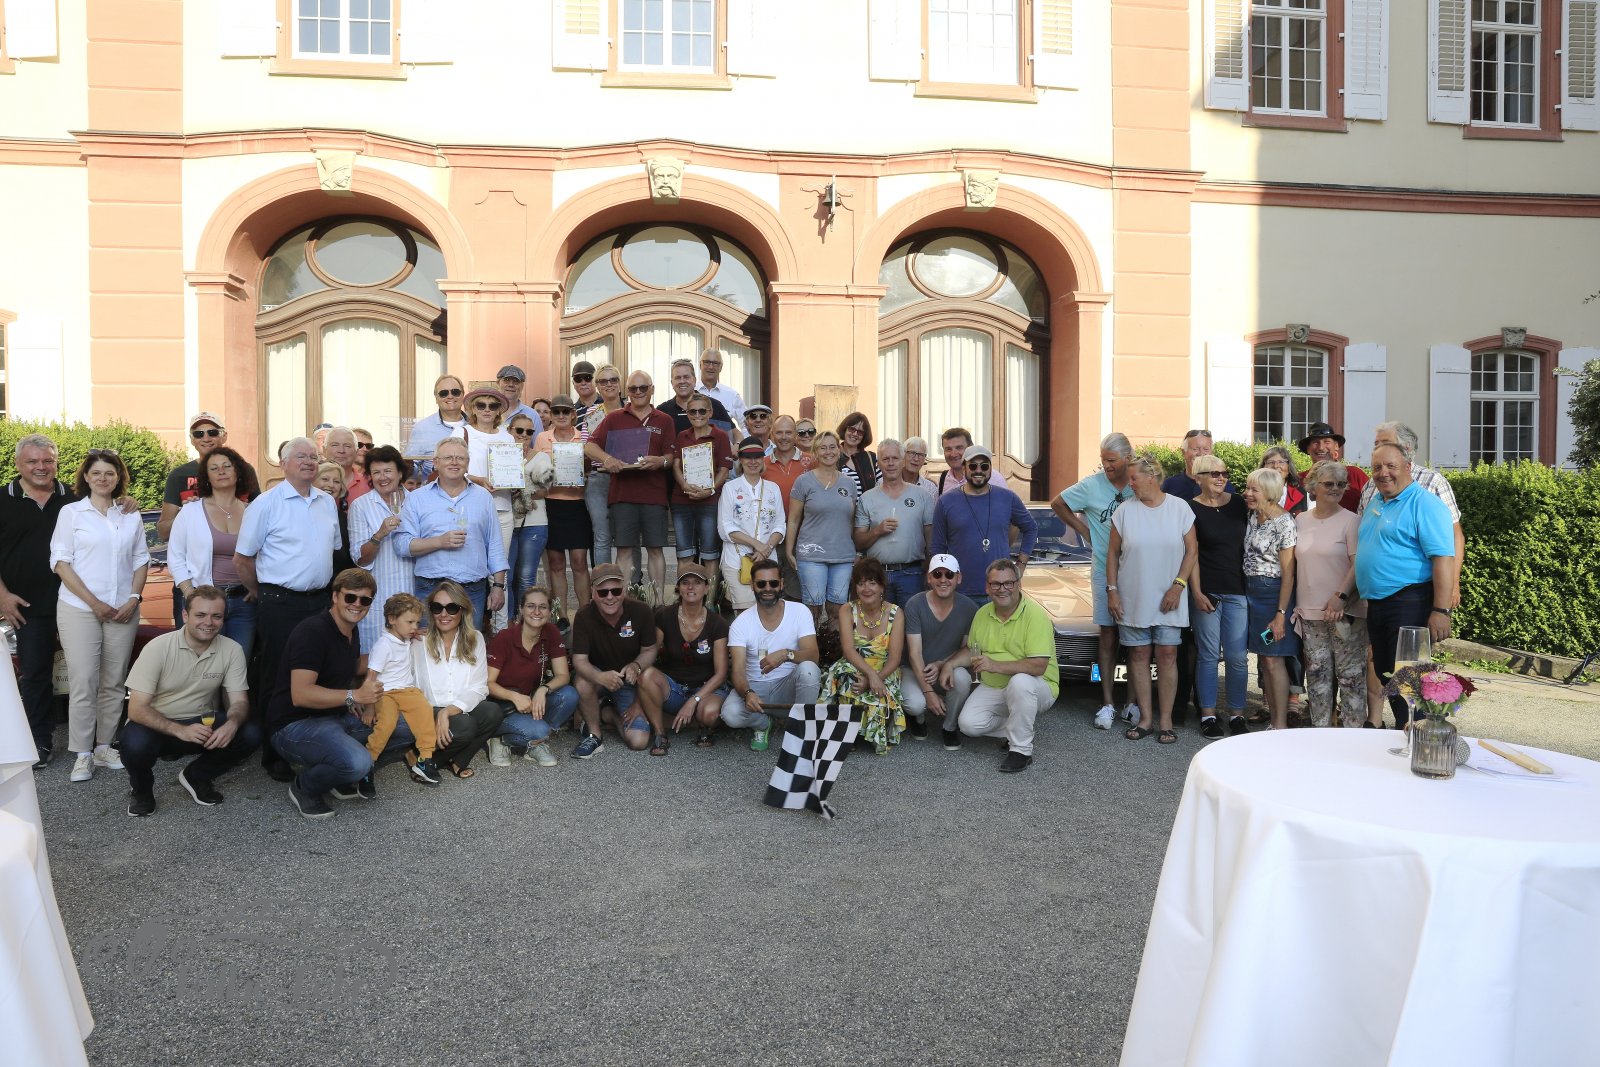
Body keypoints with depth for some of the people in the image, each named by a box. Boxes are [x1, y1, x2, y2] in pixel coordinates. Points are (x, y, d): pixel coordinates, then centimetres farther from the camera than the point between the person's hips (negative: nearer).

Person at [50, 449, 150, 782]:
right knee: (83, 682, -4)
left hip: (123, 611, 3)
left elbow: (141, 561, 11)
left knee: (113, 683, 7)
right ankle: (83, 754, 5)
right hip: (79, 610, -3)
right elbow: (60, 561, -3)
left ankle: (104, 746, 18)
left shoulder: (131, 517, 9)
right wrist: (93, 602, -10)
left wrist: (133, 598, -4)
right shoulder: (71, 512, 1)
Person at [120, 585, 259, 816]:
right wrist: (180, 731, -35)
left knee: (250, 734, -23)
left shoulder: (232, 650, -9)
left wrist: (232, 723, -32)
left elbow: (239, 701, -6)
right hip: (158, 726, -2)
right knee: (135, 744, -35)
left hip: (205, 724, 3)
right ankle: (141, 788, 2)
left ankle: (197, 777, 7)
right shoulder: (158, 648, -17)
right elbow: (137, 709, -19)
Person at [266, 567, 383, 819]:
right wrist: (355, 696, -28)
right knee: (356, 762, -34)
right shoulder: (313, 631, -18)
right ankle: (304, 787, -4)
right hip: (294, 725, -9)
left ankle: (352, 777, 11)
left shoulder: (351, 632, 10)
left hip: (334, 719, 9)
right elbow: (300, 694, -27)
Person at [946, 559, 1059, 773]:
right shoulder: (982, 614, 3)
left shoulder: (1035, 615, -18)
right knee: (969, 724, -17)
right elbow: (971, 650, 17)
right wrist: (949, 664, -3)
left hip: (1036, 687, -5)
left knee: (1020, 681, -39)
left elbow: (1038, 666, -27)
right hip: (992, 688, 6)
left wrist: (995, 665, -33)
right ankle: (1015, 728, 11)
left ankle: (1021, 749, -21)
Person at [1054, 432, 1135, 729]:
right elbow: (1058, 504, 8)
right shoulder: (1092, 485, -2)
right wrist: (1084, 530, 3)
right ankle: (1107, 704, 7)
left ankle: (1133, 702, 15)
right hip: (1104, 570, -1)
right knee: (1108, 636, 3)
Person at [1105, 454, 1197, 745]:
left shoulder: (1180, 508, -2)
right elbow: (1113, 553, 5)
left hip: (1168, 600, -1)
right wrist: (1112, 590, -2)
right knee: (1139, 656, 5)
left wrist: (1178, 586, -10)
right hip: (1132, 599, 1)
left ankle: (1166, 720, 9)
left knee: (1168, 655, 0)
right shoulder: (1125, 511, 0)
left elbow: (1191, 550, -1)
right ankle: (1146, 719, 15)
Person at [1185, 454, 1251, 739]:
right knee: (1209, 656, 3)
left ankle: (1237, 714, 13)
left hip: (1238, 591, 3)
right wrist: (1197, 593, -9)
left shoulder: (1239, 503, 8)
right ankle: (1208, 715, 11)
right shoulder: (1192, 509, -2)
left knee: (1237, 657, 3)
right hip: (1207, 591, -2)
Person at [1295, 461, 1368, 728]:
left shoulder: (1350, 521, -4)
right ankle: (1320, 728, 19)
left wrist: (1341, 597, -19)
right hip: (1310, 612, 5)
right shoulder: (1301, 521, 10)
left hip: (1344, 612, -5)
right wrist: (1296, 604, 11)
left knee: (1350, 674, -1)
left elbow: (1358, 564, -11)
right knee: (1317, 673, 10)